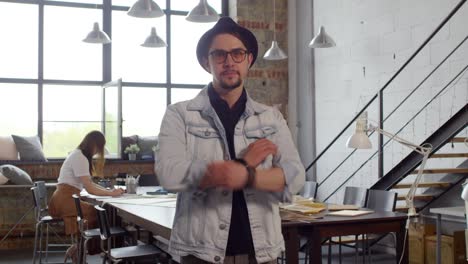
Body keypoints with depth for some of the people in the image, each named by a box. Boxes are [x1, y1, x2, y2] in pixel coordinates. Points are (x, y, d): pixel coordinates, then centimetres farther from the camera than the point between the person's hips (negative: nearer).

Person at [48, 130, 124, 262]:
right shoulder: (80, 157, -14)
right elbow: (89, 188, -18)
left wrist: (109, 190, 5)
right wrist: (111, 193, -9)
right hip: (64, 200, -9)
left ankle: (79, 249, 1)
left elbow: (89, 183, 17)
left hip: (67, 199, 9)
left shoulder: (80, 155, 17)